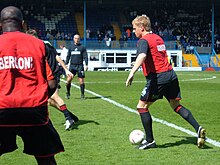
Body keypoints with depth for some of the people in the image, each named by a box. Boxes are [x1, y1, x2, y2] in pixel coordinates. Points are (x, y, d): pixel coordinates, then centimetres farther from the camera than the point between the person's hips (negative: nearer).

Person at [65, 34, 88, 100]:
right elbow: (68, 56, 16)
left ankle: (82, 95, 7)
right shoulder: (71, 47, 11)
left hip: (80, 66, -2)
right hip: (72, 66, 2)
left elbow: (85, 56, 1)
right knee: (69, 79, -6)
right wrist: (66, 64, 9)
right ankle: (68, 93, 10)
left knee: (81, 80, -2)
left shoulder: (82, 47, 4)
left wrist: (86, 65, -8)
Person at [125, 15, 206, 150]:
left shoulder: (143, 41, -9)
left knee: (142, 106, 4)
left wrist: (132, 73, -38)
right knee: (176, 106, 16)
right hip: (171, 75, 8)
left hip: (157, 78, -8)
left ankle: (150, 140, 4)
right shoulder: (158, 38, 18)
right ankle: (198, 128, 1)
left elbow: (142, 56, -29)